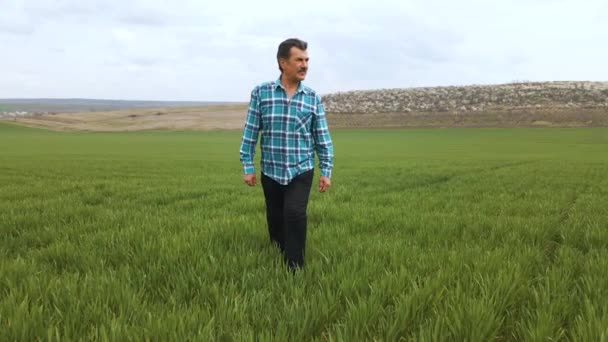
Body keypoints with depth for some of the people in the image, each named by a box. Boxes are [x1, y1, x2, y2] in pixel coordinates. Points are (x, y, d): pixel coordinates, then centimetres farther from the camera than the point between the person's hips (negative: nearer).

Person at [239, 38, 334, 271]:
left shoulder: (313, 98, -1)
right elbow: (250, 132, -1)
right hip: (271, 171, 1)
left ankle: (294, 268, -7)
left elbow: (322, 137, 2)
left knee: (295, 213, -19)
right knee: (276, 220, 12)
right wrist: (247, 167, -2)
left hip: (301, 171, -1)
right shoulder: (261, 92, -4)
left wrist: (326, 171, 0)